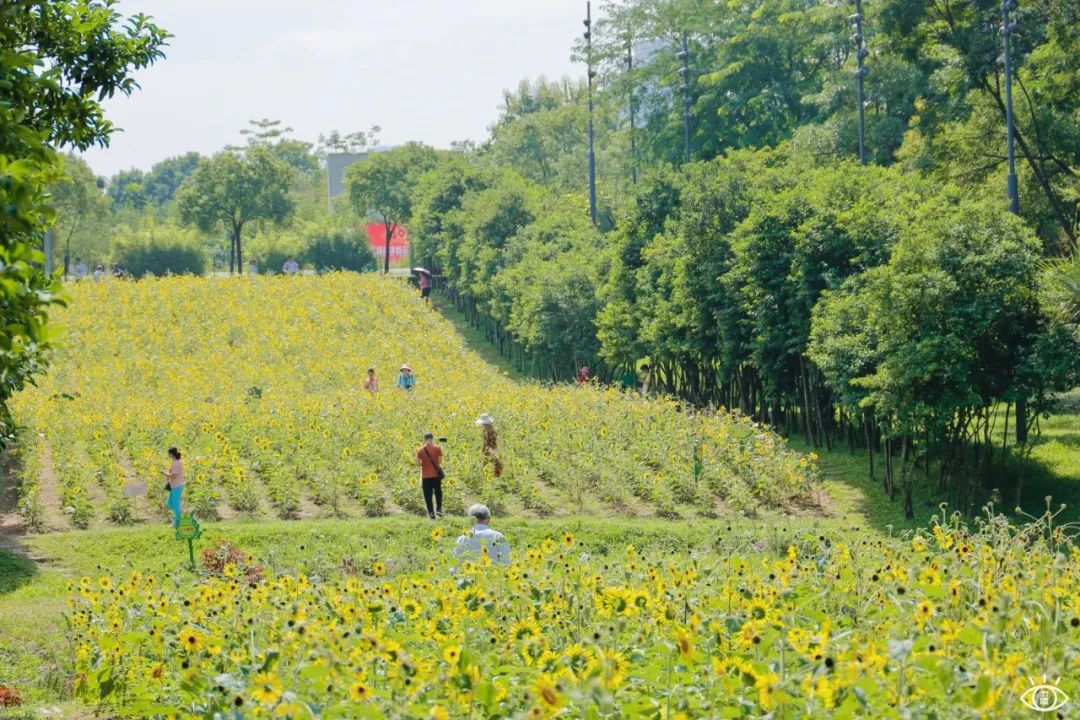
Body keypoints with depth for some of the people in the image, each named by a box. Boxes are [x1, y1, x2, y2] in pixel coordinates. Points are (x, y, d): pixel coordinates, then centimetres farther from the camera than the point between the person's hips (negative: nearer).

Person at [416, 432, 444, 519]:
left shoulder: (420, 450, -3)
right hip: (436, 475, 0)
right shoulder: (437, 448, -5)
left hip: (425, 476, 0)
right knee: (438, 492, 18)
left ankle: (431, 513, 2)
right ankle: (438, 509, 4)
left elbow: (418, 463, -4)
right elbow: (440, 461, -6)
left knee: (428, 495, 6)